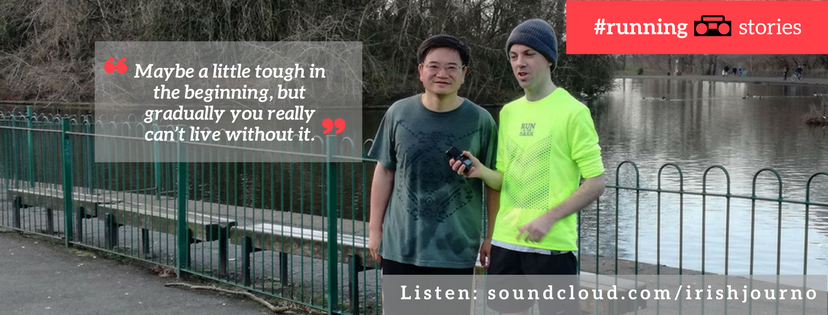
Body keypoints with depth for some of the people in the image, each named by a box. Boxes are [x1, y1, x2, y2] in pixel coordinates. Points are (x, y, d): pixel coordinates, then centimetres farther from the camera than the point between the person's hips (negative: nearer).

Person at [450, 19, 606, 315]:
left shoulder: (573, 112, -8)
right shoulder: (508, 112, 11)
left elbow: (596, 182, -9)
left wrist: (549, 218, -19)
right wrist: (482, 171, -5)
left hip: (552, 245, -6)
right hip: (506, 240, 6)